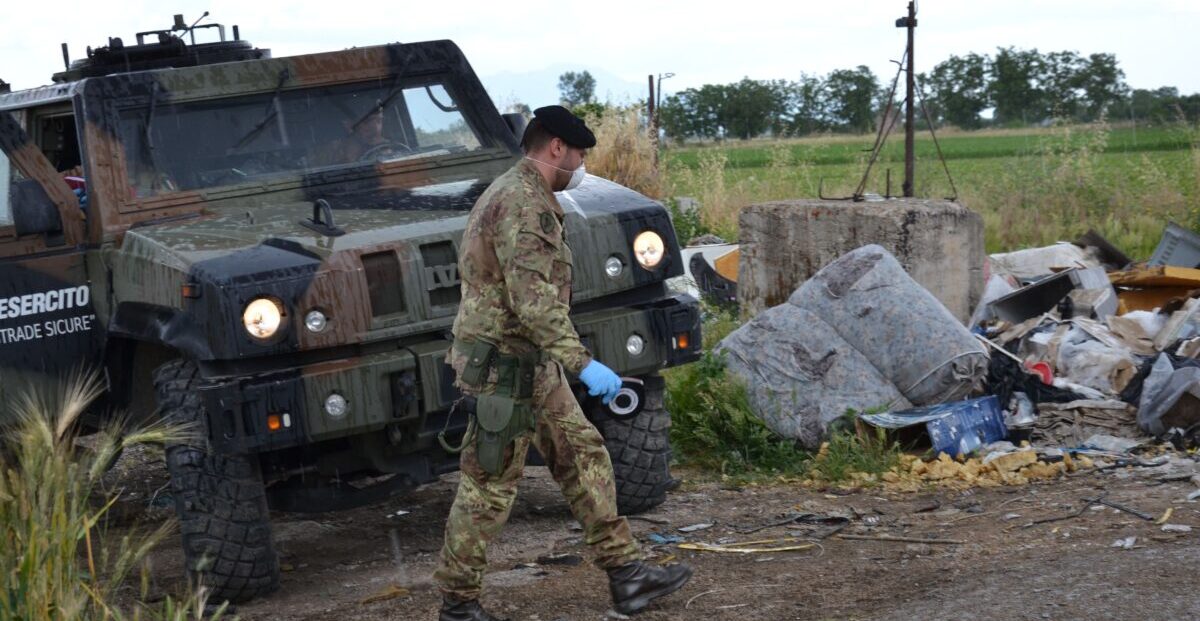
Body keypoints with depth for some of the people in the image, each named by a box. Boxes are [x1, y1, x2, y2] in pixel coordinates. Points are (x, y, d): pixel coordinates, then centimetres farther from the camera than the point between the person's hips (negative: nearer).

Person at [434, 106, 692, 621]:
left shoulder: (517, 194, 15)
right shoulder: (522, 203, -19)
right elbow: (533, 300, -29)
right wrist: (583, 363, -30)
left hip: (533, 364, 11)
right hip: (506, 365, -11)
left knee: (585, 459, 10)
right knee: (489, 487, -1)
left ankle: (625, 574, 14)